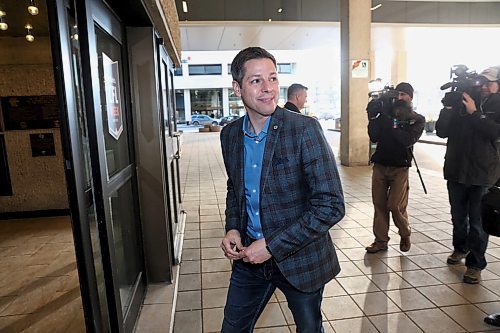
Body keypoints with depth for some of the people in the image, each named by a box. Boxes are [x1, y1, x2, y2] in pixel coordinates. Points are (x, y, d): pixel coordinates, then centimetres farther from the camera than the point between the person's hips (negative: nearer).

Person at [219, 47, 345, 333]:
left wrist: (272, 245, -20)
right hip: (249, 256, 4)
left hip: (299, 258, -3)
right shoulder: (230, 135, -2)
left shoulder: (305, 130, -19)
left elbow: (332, 205, -20)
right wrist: (232, 229, -4)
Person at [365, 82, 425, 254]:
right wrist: (373, 117, -12)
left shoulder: (417, 119, 3)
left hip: (399, 167, -2)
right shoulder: (387, 113, 8)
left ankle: (405, 235, 22)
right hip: (380, 165, 3)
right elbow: (374, 138, 0)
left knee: (395, 205, -5)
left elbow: (408, 140, -15)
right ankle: (380, 240, 14)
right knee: (379, 204, 2)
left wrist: (390, 123, -20)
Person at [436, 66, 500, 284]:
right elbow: (441, 131, -2)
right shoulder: (460, 103, 6)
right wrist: (448, 108, -13)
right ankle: (460, 248, 39)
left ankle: (475, 264, 14)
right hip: (456, 170, 3)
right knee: (458, 217, 17)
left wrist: (474, 113, -19)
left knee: (478, 221, 0)